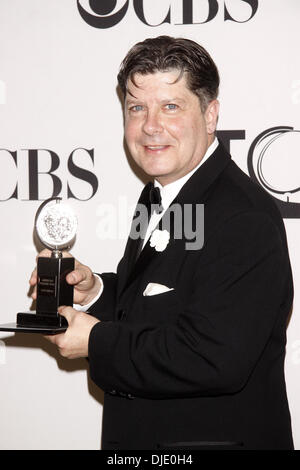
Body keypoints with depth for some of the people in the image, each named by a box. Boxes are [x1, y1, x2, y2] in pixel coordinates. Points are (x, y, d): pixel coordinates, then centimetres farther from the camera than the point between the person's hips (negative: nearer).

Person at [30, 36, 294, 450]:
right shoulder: (159, 195, 6)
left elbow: (216, 360, -31)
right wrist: (96, 292, -7)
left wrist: (97, 342, -22)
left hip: (217, 437, -8)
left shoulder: (245, 219, -24)